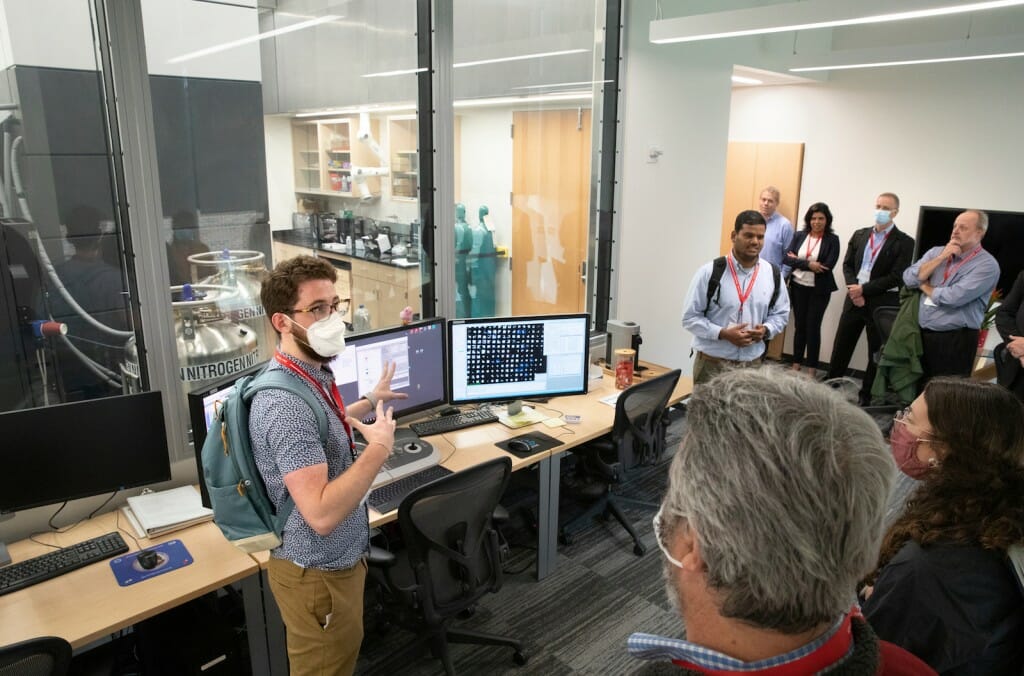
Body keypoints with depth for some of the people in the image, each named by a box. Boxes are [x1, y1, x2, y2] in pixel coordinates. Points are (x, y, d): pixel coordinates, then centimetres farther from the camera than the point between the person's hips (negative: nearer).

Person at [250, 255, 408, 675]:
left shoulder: (311, 375, 1)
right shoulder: (285, 401, -31)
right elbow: (322, 514, -36)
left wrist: (370, 401, 26)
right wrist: (379, 448, -27)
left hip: (339, 559, 9)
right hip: (316, 573, -9)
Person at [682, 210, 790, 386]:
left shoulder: (773, 274, 3)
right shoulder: (710, 272, -9)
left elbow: (781, 313, 15)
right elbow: (690, 317, -7)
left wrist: (766, 330, -7)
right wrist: (723, 333, -19)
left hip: (752, 363, 4)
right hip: (712, 362, -3)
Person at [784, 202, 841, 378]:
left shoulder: (832, 239, -6)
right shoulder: (799, 236, 3)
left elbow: (828, 266, -16)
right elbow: (788, 259, -6)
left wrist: (798, 261, -13)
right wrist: (808, 264, -20)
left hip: (819, 290, -3)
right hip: (798, 287, 3)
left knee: (813, 327, 1)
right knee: (800, 326, 11)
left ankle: (811, 368, 12)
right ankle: (796, 364, 22)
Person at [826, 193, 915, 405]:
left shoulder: (904, 242, -7)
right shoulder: (860, 235, 9)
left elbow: (896, 277, -14)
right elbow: (847, 265, 7)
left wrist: (863, 289, -15)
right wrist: (854, 290, -9)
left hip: (883, 304, -4)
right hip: (855, 300, 4)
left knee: (877, 354, 7)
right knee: (840, 348, 9)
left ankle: (866, 398, 18)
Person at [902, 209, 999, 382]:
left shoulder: (987, 265, -9)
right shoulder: (936, 252, 10)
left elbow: (954, 297, -20)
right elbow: (909, 279, -3)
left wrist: (925, 287, -2)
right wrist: (941, 258, -8)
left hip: (955, 341, -5)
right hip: (922, 335, 5)